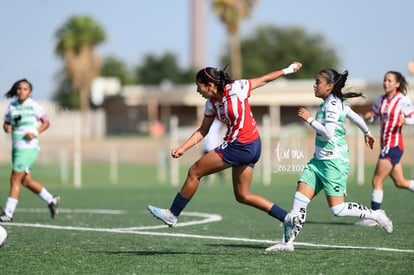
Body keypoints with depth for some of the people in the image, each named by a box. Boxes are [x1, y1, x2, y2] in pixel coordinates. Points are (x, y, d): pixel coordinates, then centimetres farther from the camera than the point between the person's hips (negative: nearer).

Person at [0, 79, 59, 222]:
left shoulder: (34, 106, -7)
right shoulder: (12, 106, 8)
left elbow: (46, 122, 1)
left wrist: (35, 133, -15)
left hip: (29, 147, -7)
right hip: (16, 147, 7)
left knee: (15, 180, -8)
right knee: (26, 181, 13)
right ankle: (51, 200, 29)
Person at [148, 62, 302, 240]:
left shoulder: (236, 89, -16)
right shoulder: (211, 103, 6)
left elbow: (264, 79, -1)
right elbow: (202, 131, 15)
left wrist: (288, 70, 7)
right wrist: (182, 148, 5)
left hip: (240, 147, -9)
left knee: (194, 172, -2)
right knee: (242, 196, 13)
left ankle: (172, 215, 10)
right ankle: (287, 218, 15)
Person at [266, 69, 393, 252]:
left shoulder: (332, 104, -16)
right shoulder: (336, 102, 13)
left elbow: (328, 133, -25)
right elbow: (356, 117, 27)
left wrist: (309, 119, -17)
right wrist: (367, 133, 44)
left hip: (334, 161, -10)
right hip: (319, 160, 10)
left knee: (337, 209, -6)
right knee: (300, 199, -2)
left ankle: (375, 215, 12)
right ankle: (287, 241, -4)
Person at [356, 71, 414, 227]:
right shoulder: (382, 99, 11)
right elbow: (373, 117, 17)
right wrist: (369, 117, -6)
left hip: (394, 145, -8)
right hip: (386, 145, 8)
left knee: (377, 180, -8)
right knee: (400, 183, 13)